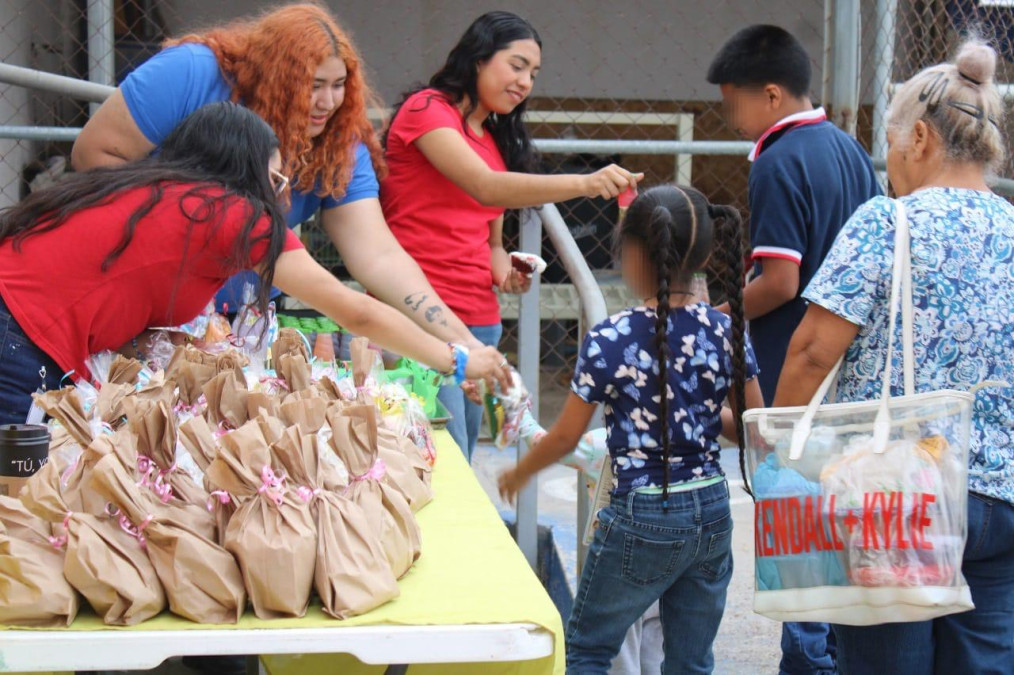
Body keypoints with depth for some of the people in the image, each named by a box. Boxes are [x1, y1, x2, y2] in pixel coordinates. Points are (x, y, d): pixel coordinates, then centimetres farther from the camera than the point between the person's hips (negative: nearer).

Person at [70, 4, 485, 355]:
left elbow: (379, 256, -19)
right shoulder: (190, 75, -22)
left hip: (239, 320, 3)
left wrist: (461, 344, -30)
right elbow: (93, 152, -17)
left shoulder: (340, 146, -13)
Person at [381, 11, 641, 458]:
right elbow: (485, 188, -20)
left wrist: (503, 268, 0)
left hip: (480, 320, 8)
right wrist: (584, 184, -30)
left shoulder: (497, 141, 20)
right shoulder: (426, 109, -4)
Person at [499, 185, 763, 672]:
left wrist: (519, 473, 13)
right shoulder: (726, 331, -3)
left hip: (642, 519, -4)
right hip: (711, 511, 5)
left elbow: (566, 436, -6)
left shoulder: (611, 340, -15)